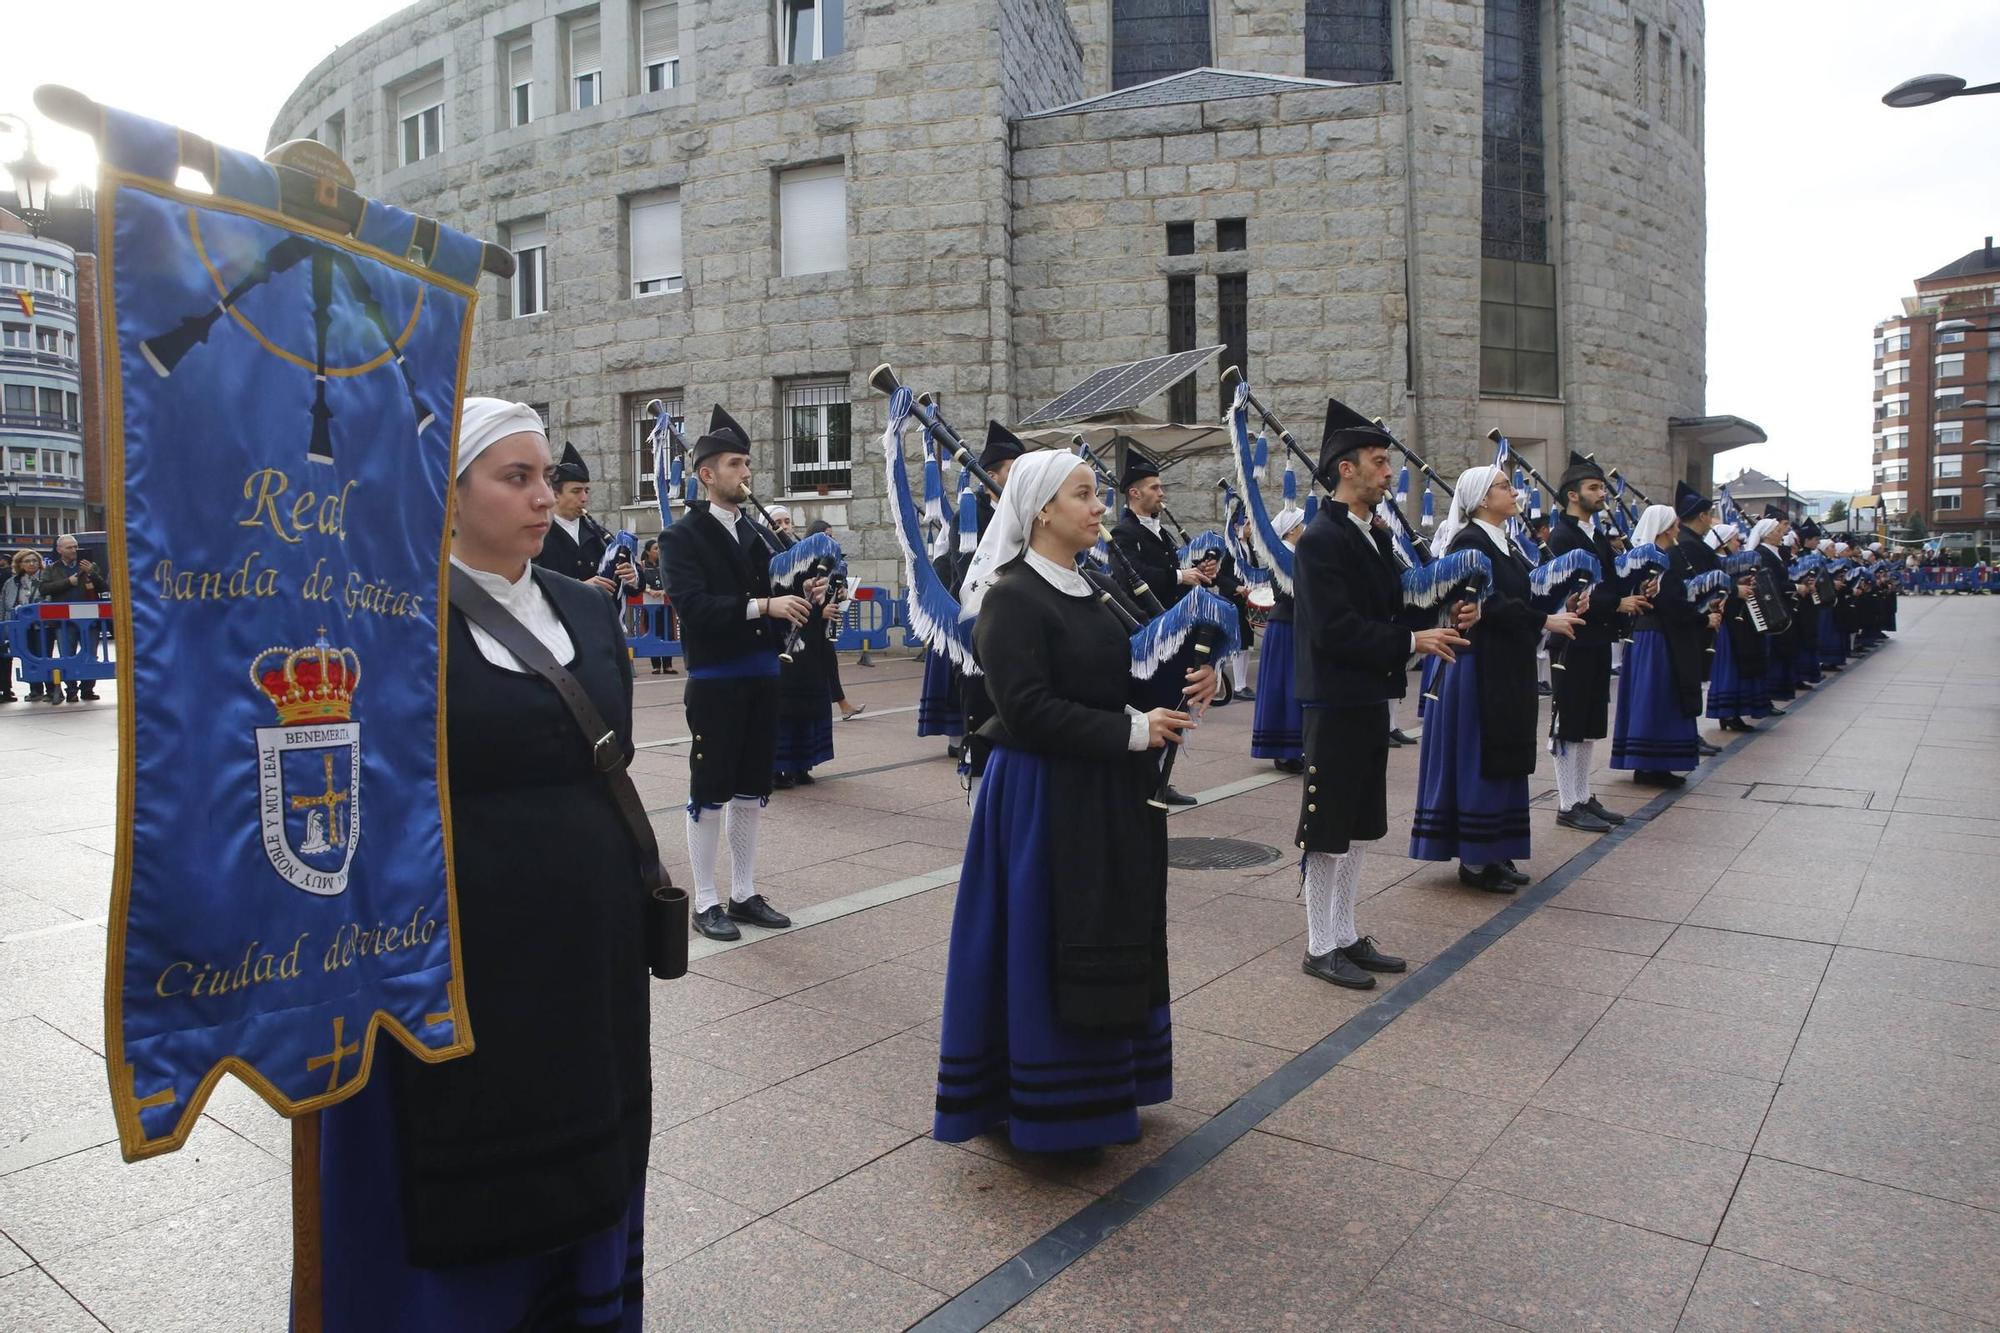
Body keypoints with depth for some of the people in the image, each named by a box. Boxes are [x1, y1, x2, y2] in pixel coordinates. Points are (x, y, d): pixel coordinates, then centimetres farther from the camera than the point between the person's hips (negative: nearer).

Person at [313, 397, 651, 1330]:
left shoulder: (589, 611, 7)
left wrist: (641, 908, 13)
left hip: (589, 946, 5)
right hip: (456, 953, -5)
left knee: (583, 1167, 18)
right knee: (461, 1186, 10)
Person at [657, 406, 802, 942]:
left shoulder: (757, 534, 11)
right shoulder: (682, 538, -6)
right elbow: (692, 606, -20)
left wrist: (800, 597, -5)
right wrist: (761, 606, -29)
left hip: (762, 678, 6)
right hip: (715, 683, -6)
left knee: (751, 793, 12)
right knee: (709, 795, 2)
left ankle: (744, 894, 24)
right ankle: (705, 902, 14)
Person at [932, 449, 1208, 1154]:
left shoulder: (1085, 590, 10)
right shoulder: (1012, 597, -15)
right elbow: (1028, 709, -22)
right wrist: (1130, 731, -21)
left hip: (1101, 797, 9)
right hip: (1041, 797, -8)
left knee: (1102, 943, 16)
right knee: (1043, 946, 1)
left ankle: (1097, 1081, 33)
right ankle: (1039, 1101, 18)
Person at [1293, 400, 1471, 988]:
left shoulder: (1376, 537, 13)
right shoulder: (1321, 538, -16)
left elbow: (1392, 609, 16)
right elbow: (1336, 630, -23)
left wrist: (1443, 617, -2)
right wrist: (1413, 642, -19)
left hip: (1369, 700, 9)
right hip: (1335, 704, -9)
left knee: (1356, 827, 16)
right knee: (1327, 830, 2)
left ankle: (1345, 936, 27)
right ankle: (1321, 947, 14)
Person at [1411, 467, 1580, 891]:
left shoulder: (1502, 541, 15)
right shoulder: (1469, 541, -14)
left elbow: (1515, 597, 15)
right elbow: (1489, 605, -22)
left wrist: (1556, 613, 2)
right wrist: (1545, 621, -21)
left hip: (1509, 667, 10)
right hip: (1480, 667, -10)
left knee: (1505, 760, 12)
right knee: (1479, 760, -3)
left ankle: (1496, 852, 21)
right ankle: (1474, 860, 6)